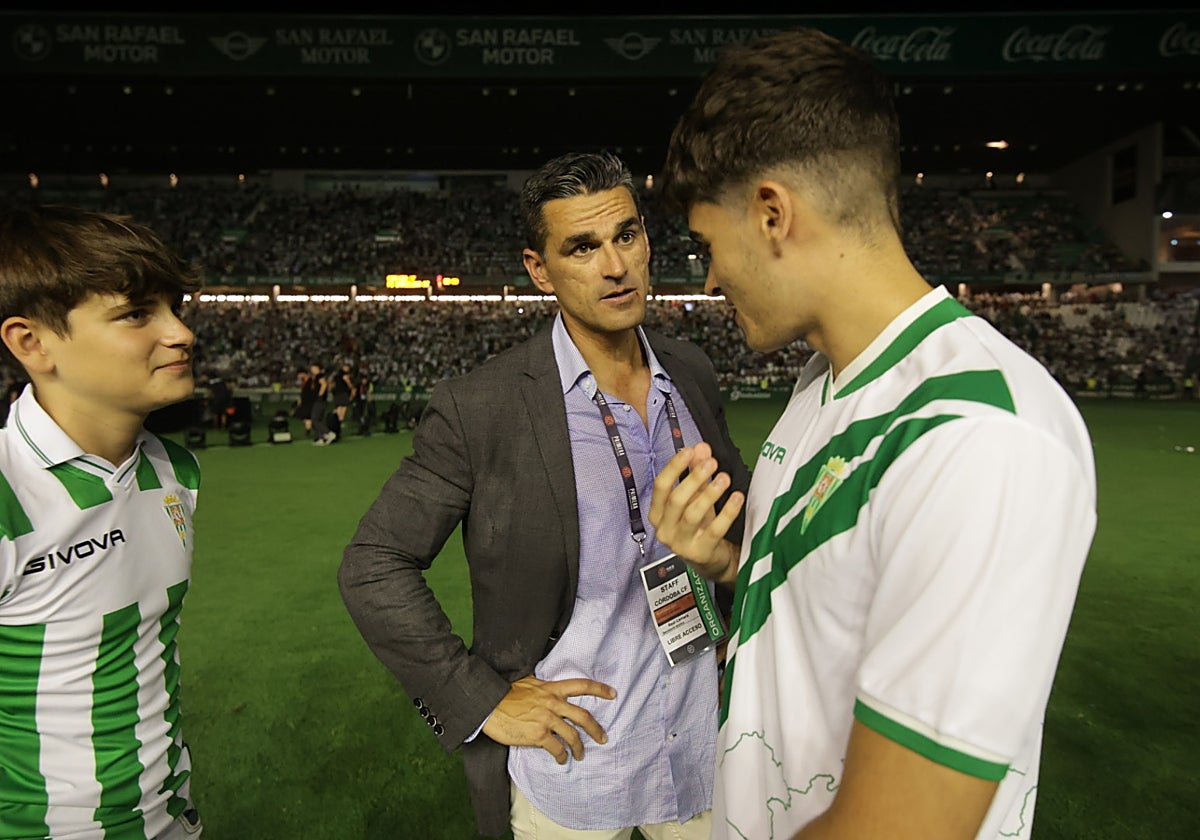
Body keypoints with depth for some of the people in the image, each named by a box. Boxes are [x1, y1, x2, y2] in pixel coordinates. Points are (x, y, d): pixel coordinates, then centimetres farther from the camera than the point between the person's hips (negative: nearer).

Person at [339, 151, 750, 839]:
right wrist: (482, 700, -13)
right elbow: (373, 566, -13)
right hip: (568, 769, -3)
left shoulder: (693, 374, -2)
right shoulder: (481, 408, -18)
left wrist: (741, 632, 6)